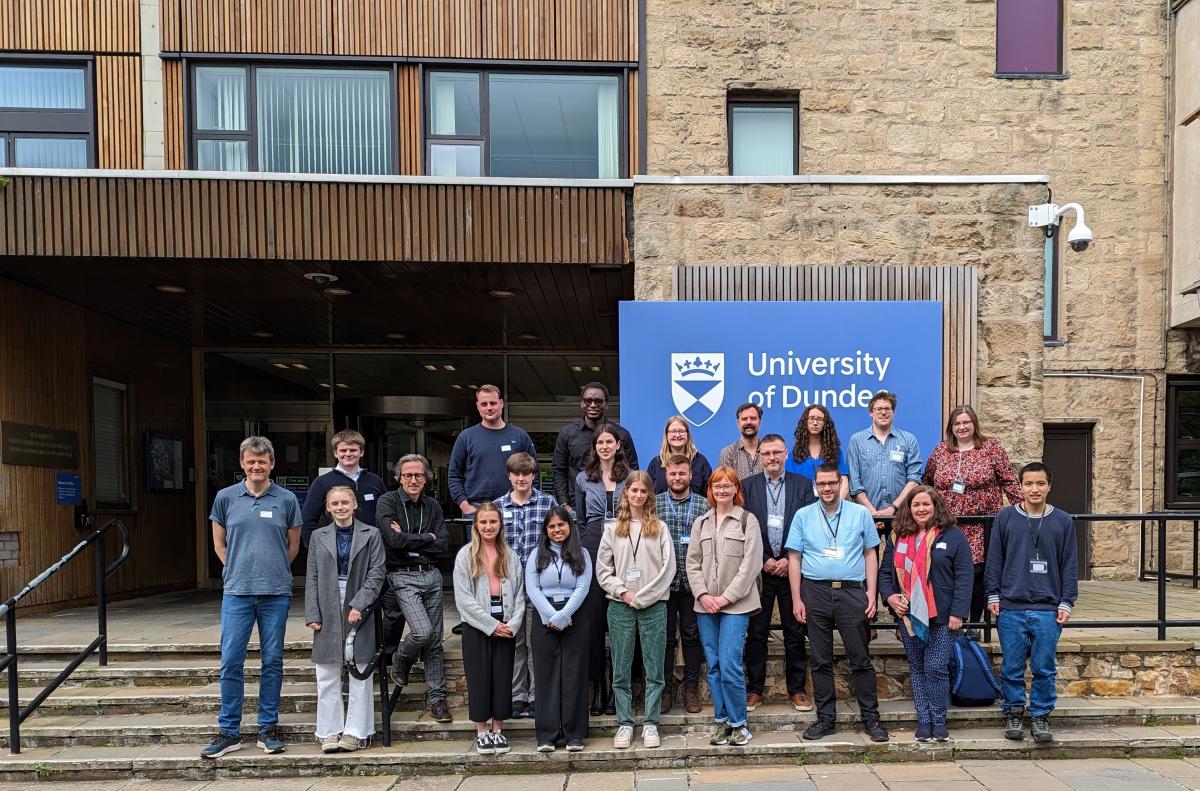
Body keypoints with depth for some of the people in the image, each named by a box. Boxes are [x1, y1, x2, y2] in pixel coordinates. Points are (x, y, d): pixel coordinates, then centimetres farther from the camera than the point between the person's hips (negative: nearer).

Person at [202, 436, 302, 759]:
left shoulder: (286, 499, 2)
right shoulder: (226, 497, 4)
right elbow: (219, 544, 14)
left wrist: (274, 572, 11)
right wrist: (237, 570, 10)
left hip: (276, 593, 0)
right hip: (237, 592, 0)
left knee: (272, 661, 7)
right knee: (230, 662, 1)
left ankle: (268, 729, 17)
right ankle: (228, 732, 14)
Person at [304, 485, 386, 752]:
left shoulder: (371, 534, 2)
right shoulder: (318, 536, 10)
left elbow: (376, 573, -3)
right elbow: (312, 577, 7)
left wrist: (359, 605, -14)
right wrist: (312, 614, -3)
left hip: (359, 609, -2)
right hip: (328, 612, 2)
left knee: (359, 674, 4)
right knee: (327, 675, 6)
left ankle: (356, 731, 12)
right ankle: (330, 731, 16)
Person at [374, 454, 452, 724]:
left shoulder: (433, 506, 11)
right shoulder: (388, 502, -2)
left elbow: (443, 544, -1)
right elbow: (395, 540, -16)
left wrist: (408, 539, -9)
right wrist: (427, 538, -4)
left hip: (432, 575, 5)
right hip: (403, 577, -4)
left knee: (435, 638, 6)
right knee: (423, 631, -18)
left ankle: (436, 696, 17)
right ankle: (401, 659, 15)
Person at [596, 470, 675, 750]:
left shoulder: (660, 528, 4)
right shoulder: (613, 529, 8)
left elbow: (668, 568, -2)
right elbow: (602, 570, 6)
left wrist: (642, 596, -8)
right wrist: (622, 592, -8)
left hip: (654, 606, -1)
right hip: (620, 607, 1)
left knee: (654, 670, 2)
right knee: (621, 670, 5)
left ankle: (650, 724, 13)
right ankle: (624, 724, 15)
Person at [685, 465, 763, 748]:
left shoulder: (747, 520, 0)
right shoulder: (701, 523, 14)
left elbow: (751, 564, -6)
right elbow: (692, 563, 11)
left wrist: (726, 597, -10)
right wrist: (703, 594, -4)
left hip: (736, 605, -4)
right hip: (706, 606, 4)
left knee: (730, 666, -10)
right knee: (713, 666, 7)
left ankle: (738, 723, 6)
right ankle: (721, 722, 18)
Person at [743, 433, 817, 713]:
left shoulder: (802, 485, 5)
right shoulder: (747, 486, 4)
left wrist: (789, 559, -8)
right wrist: (764, 561, -6)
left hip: (792, 568, 0)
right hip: (759, 570, 0)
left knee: (795, 632, 7)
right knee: (756, 633, 4)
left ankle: (796, 689, 18)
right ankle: (754, 689, 15)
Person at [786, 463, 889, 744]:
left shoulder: (860, 513, 5)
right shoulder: (803, 516, 5)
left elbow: (870, 554, 7)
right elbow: (794, 559, 5)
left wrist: (871, 593, -1)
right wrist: (796, 599, -1)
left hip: (852, 592, -1)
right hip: (815, 593, 1)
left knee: (861, 660, 3)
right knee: (821, 661, 8)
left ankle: (871, 718, 15)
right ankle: (826, 718, 18)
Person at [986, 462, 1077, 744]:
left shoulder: (1063, 521, 5)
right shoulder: (1005, 518, 2)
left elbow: (1069, 565, 7)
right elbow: (994, 560, 5)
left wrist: (1067, 602, 2)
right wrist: (993, 596, 2)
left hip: (1048, 610, 0)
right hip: (1011, 608, 0)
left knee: (1044, 668, 5)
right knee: (1012, 668, 7)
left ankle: (1040, 715, 19)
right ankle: (1013, 713, 21)